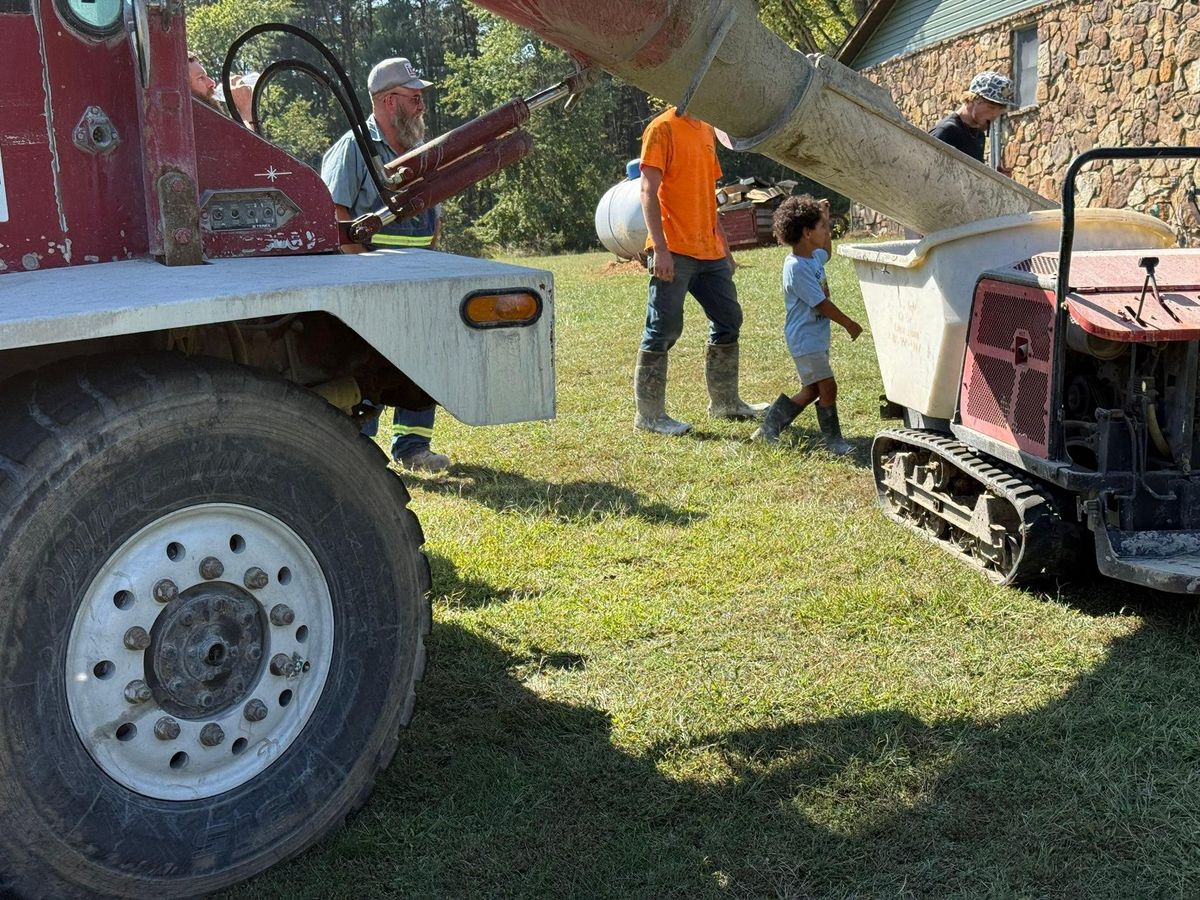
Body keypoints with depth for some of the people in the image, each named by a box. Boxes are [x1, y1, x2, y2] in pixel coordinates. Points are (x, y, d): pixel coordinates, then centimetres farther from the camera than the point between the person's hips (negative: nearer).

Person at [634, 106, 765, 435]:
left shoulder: (707, 130, 17)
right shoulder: (662, 128, -7)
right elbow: (648, 191, -14)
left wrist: (724, 248, 21)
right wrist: (660, 249, -21)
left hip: (710, 252, 9)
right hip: (674, 253, -9)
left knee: (728, 320, 14)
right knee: (663, 331, -4)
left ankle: (725, 402, 28)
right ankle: (649, 413, 6)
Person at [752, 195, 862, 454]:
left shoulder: (814, 257, 8)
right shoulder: (797, 268, -21)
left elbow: (826, 252, 36)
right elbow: (821, 304, -20)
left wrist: (825, 217, 24)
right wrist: (849, 324, -10)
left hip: (818, 336, 10)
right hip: (805, 339, -10)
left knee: (812, 390, 12)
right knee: (827, 386, -8)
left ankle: (769, 428, 20)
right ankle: (833, 440, 3)